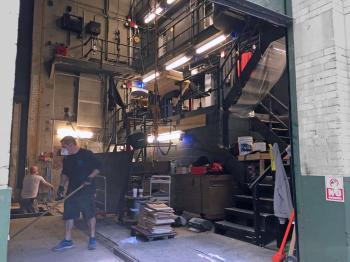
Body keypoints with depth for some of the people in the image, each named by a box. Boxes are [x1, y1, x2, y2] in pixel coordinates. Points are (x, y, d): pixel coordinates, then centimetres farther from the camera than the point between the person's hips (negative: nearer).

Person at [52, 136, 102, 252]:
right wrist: (61, 186, 9)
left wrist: (90, 178, -20)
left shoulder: (87, 154, -11)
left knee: (90, 214, 2)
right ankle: (67, 240, 18)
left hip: (86, 190, -6)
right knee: (68, 215, 7)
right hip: (72, 190, 6)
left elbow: (98, 167, -9)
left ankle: (92, 239, 16)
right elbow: (65, 173, 20)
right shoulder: (67, 159, 11)